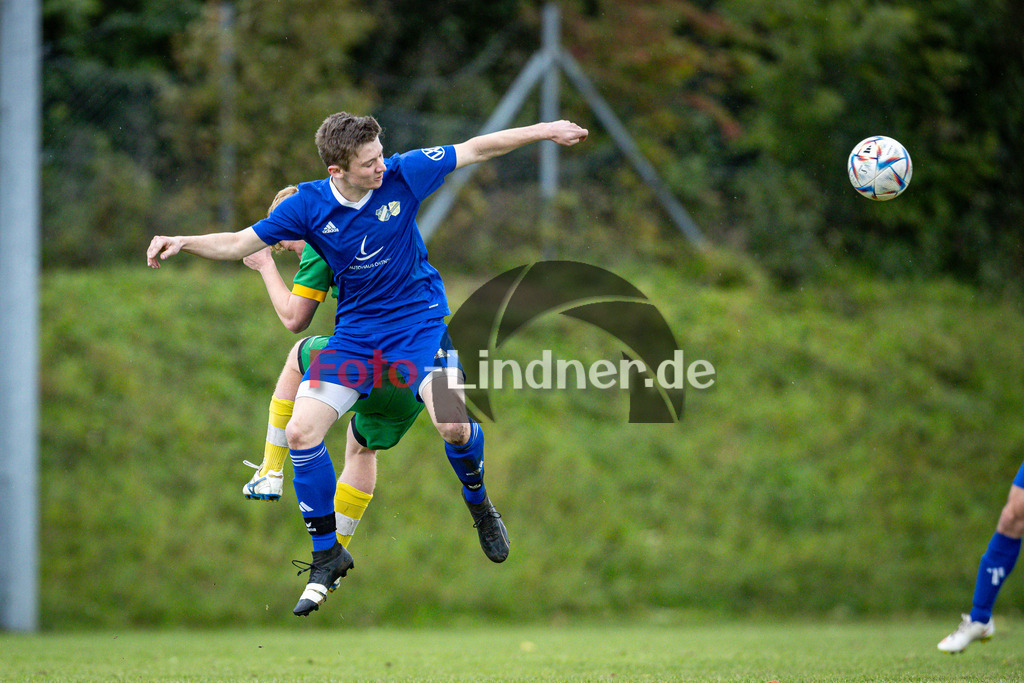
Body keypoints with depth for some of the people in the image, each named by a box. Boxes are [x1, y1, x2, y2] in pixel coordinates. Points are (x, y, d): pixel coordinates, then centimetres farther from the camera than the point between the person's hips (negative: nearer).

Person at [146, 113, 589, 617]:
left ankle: (479, 505, 9)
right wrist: (184, 243, -18)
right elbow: (240, 243, -3)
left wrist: (543, 131, -5)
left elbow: (476, 149, -4)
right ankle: (328, 555, 4)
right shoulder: (308, 206, -11)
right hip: (355, 333, 2)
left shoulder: (403, 175, -14)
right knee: (300, 432, -12)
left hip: (419, 322, -2)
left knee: (452, 424, -25)